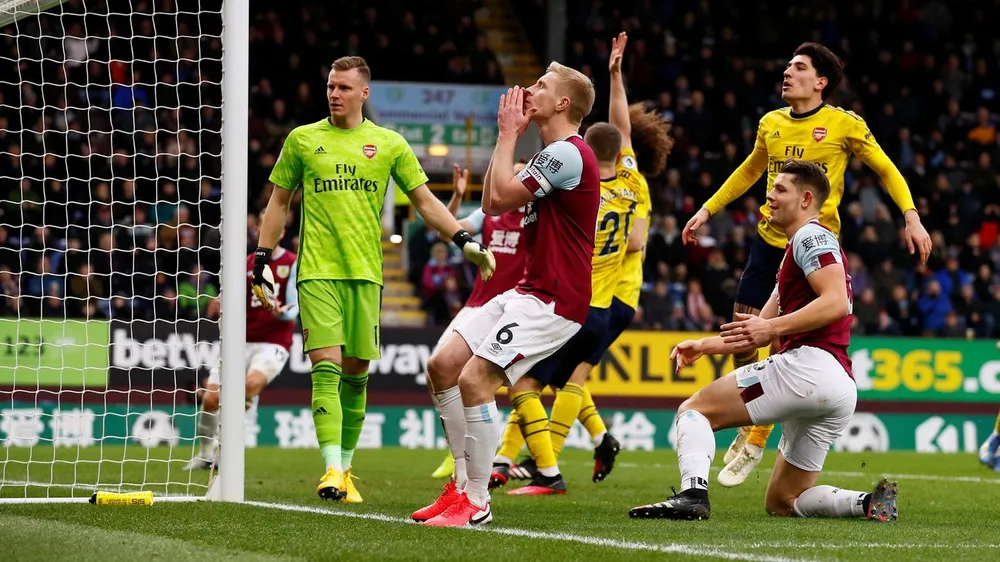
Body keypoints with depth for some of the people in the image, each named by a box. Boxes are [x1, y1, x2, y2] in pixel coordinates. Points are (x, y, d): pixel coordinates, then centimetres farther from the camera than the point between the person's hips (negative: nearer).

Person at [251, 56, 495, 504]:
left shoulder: (389, 144, 9)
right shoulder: (303, 140, 8)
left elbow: (425, 201, 11)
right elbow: (278, 202, 14)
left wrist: (464, 240, -1)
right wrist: (262, 260, 8)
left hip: (365, 273, 2)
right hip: (317, 271, -2)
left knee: (355, 372, 4)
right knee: (326, 366, -14)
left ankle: (346, 466, 17)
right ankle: (332, 469, -21)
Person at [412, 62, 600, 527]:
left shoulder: (569, 153, -15)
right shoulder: (552, 155, 18)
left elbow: (502, 195, -18)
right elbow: (492, 204, 19)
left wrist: (508, 135, -6)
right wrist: (507, 136, 14)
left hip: (554, 301, -11)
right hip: (528, 292, 11)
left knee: (475, 378, -21)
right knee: (443, 366, 5)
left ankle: (475, 503, -12)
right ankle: (464, 483, 12)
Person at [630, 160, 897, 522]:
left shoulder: (811, 236, 0)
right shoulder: (796, 252, 31)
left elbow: (836, 302, -17)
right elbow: (758, 331, 32)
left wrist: (772, 327, -23)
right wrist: (702, 346, 21)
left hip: (808, 365, -10)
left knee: (694, 409, -5)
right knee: (782, 502, 15)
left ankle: (693, 493, -28)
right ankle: (869, 503, -4)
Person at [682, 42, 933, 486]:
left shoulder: (844, 125, -6)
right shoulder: (771, 124, 8)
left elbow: (886, 170, 2)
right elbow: (749, 171, 25)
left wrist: (911, 217, -10)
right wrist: (708, 210, 25)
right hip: (769, 242, 5)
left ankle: (755, 442, 6)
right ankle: (749, 428, 23)